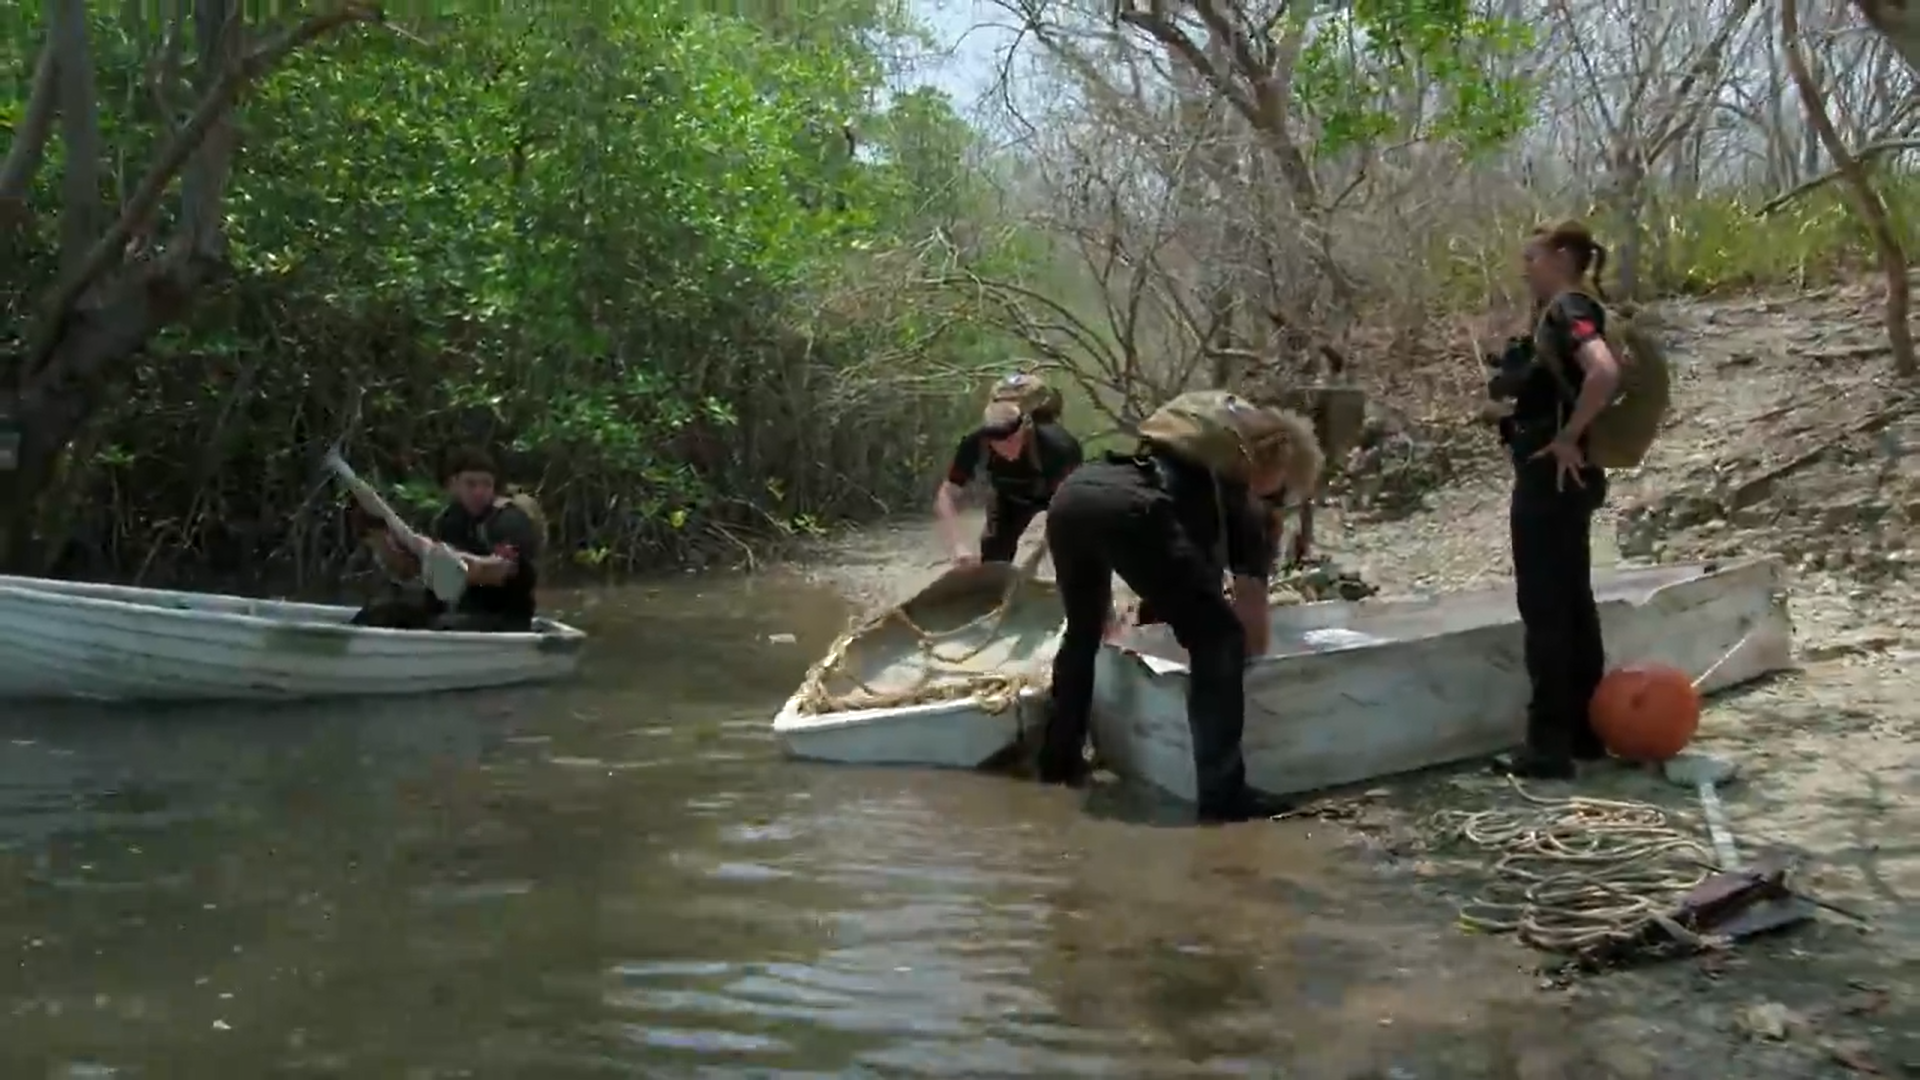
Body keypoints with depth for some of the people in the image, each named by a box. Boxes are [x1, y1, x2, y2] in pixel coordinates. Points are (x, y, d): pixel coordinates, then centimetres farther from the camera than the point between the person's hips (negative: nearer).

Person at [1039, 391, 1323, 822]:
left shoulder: (1204, 435, 40)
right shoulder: (1247, 507, 21)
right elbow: (1251, 614, 21)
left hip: (1069, 497, 8)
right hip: (1130, 510, -7)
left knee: (1083, 629, 31)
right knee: (1218, 638, 5)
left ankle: (1059, 757, 41)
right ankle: (1222, 793, 0)